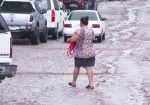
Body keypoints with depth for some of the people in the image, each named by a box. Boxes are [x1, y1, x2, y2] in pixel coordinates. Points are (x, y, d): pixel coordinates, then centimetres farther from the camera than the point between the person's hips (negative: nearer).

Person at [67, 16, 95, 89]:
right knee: (89, 68, 5)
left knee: (77, 67, 11)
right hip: (90, 52, 5)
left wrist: (68, 39, 1)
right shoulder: (91, 31, 5)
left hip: (80, 53, -5)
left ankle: (74, 82, 26)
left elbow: (72, 39, -21)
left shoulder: (79, 31, -18)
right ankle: (91, 84, -2)